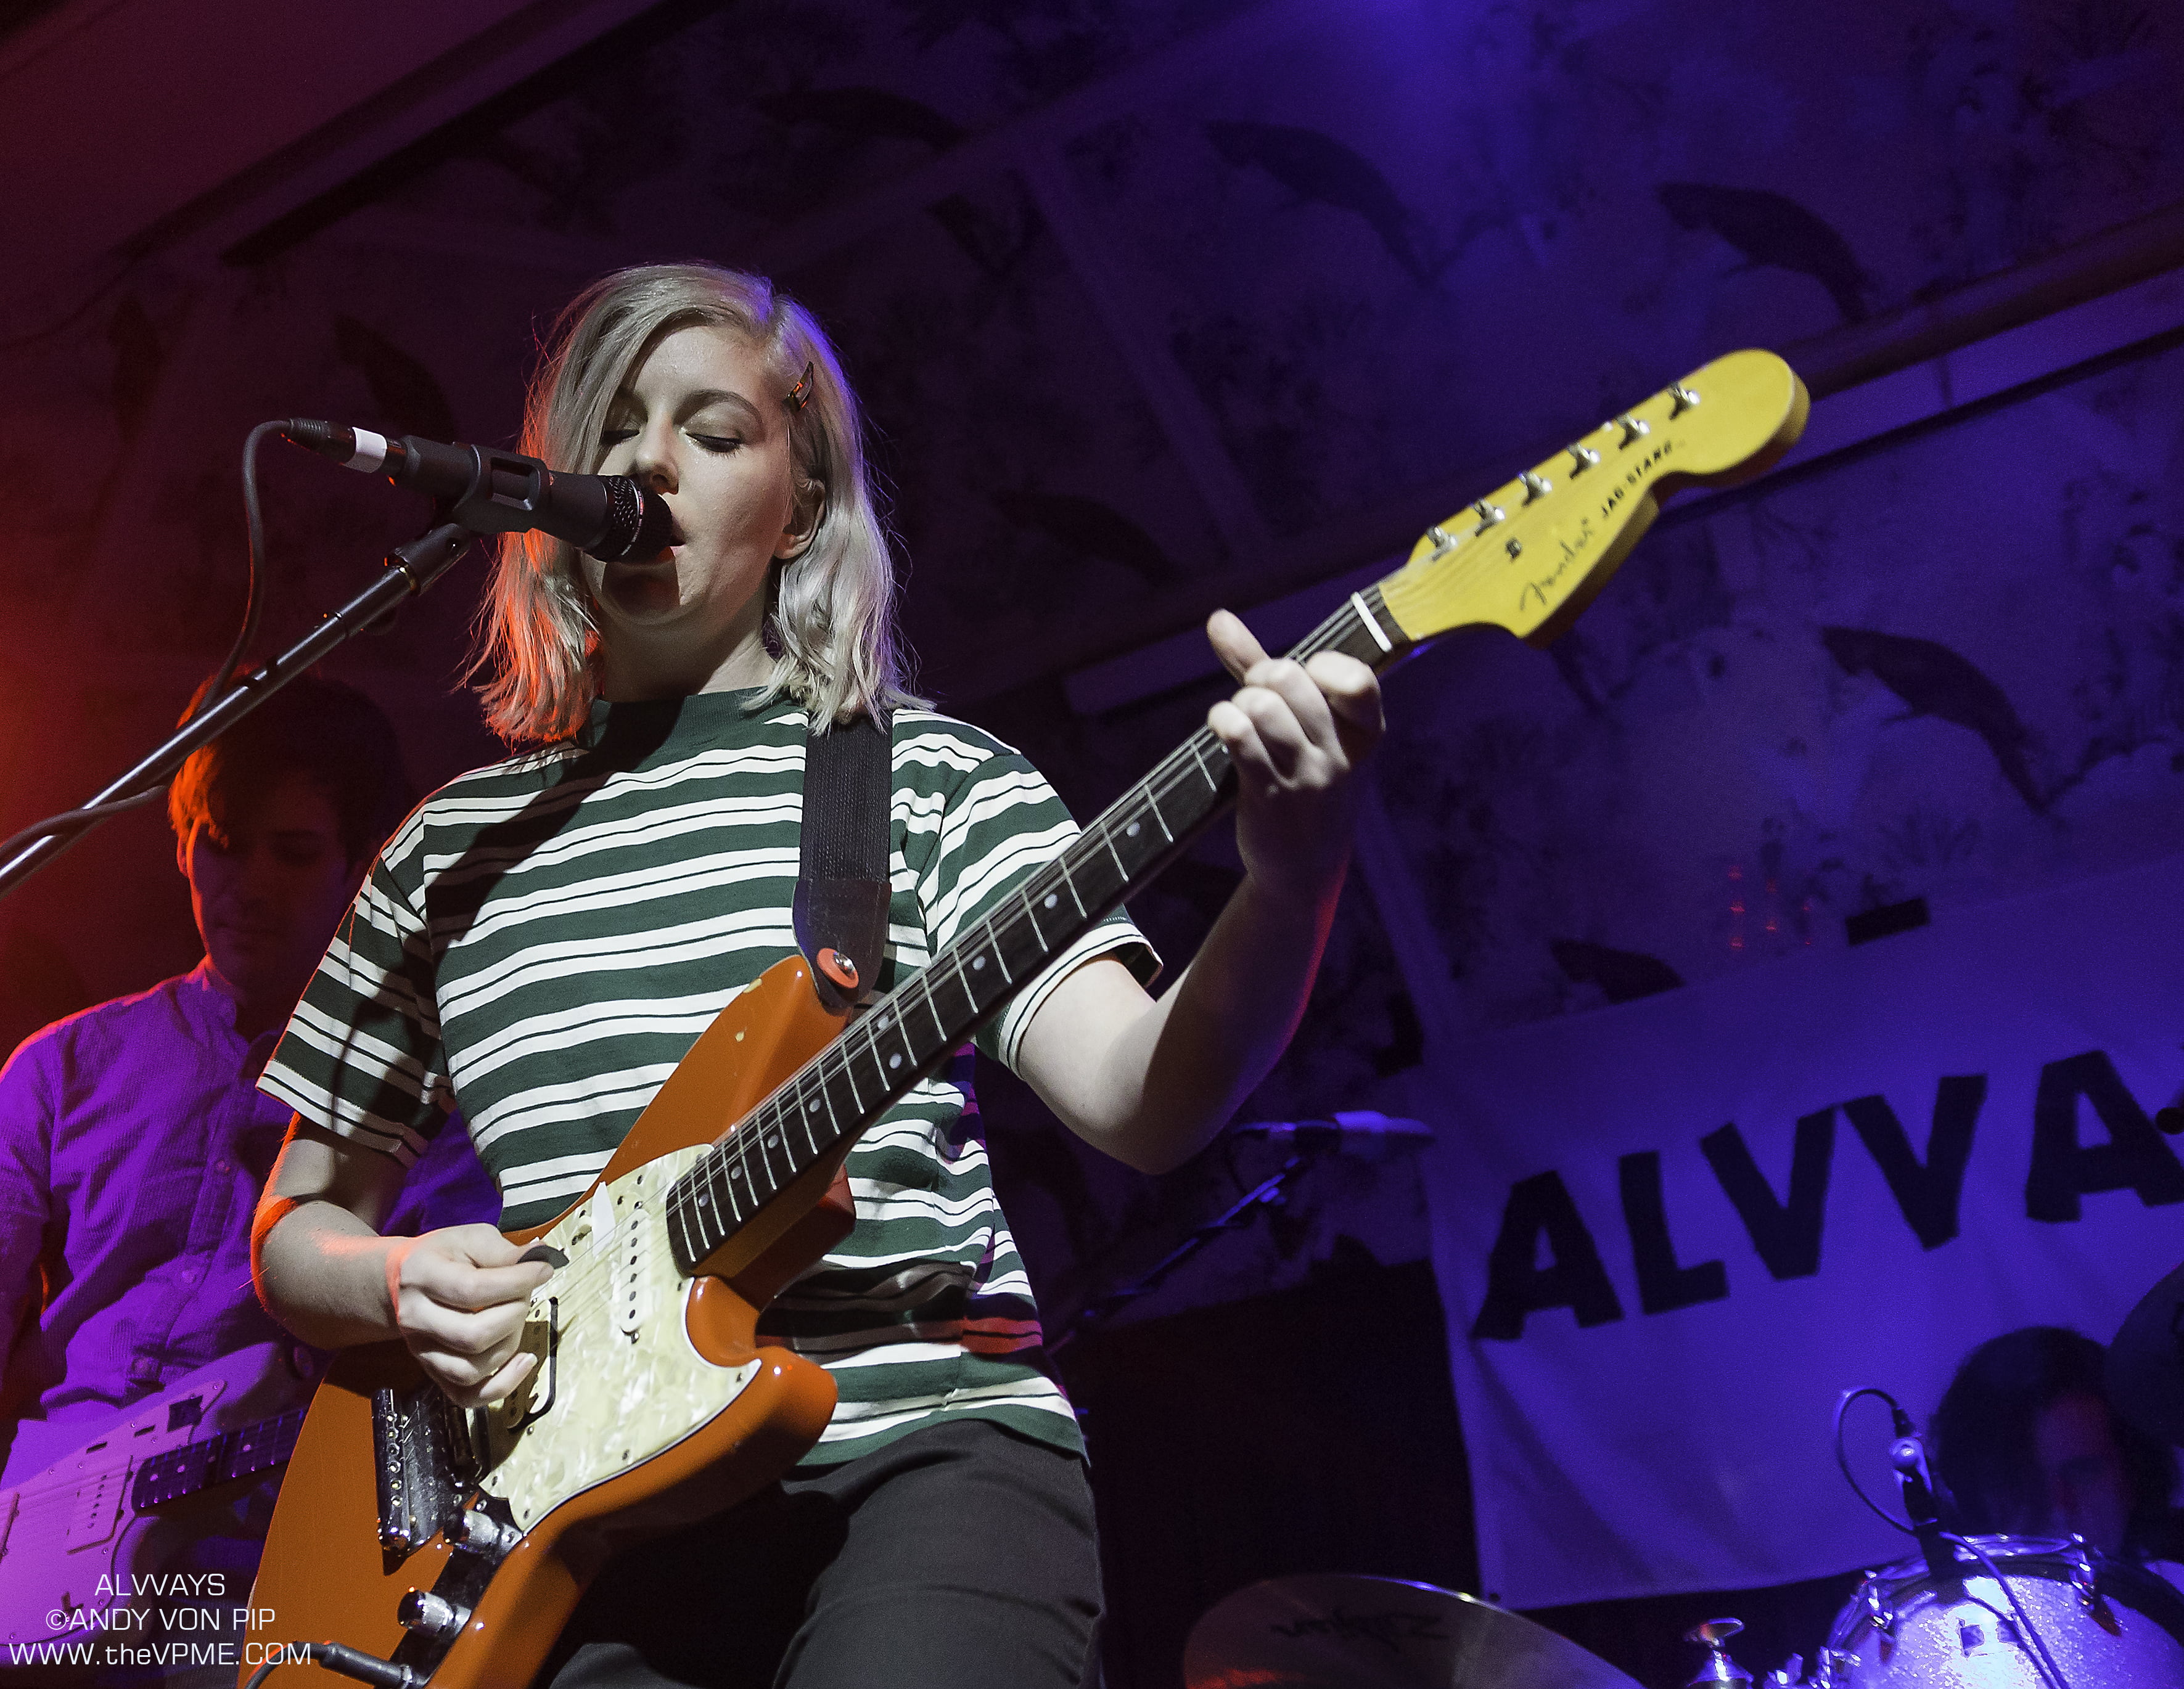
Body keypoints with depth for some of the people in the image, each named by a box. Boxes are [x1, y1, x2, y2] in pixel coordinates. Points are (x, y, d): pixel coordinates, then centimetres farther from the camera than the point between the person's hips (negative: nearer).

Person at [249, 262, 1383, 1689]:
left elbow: (1139, 1100, -8)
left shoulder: (925, 776, 7)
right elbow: (300, 1219, 22)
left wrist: (1292, 885, -26)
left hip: (918, 1444, -2)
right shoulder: (460, 839, 16)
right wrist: (402, 1285, 0)